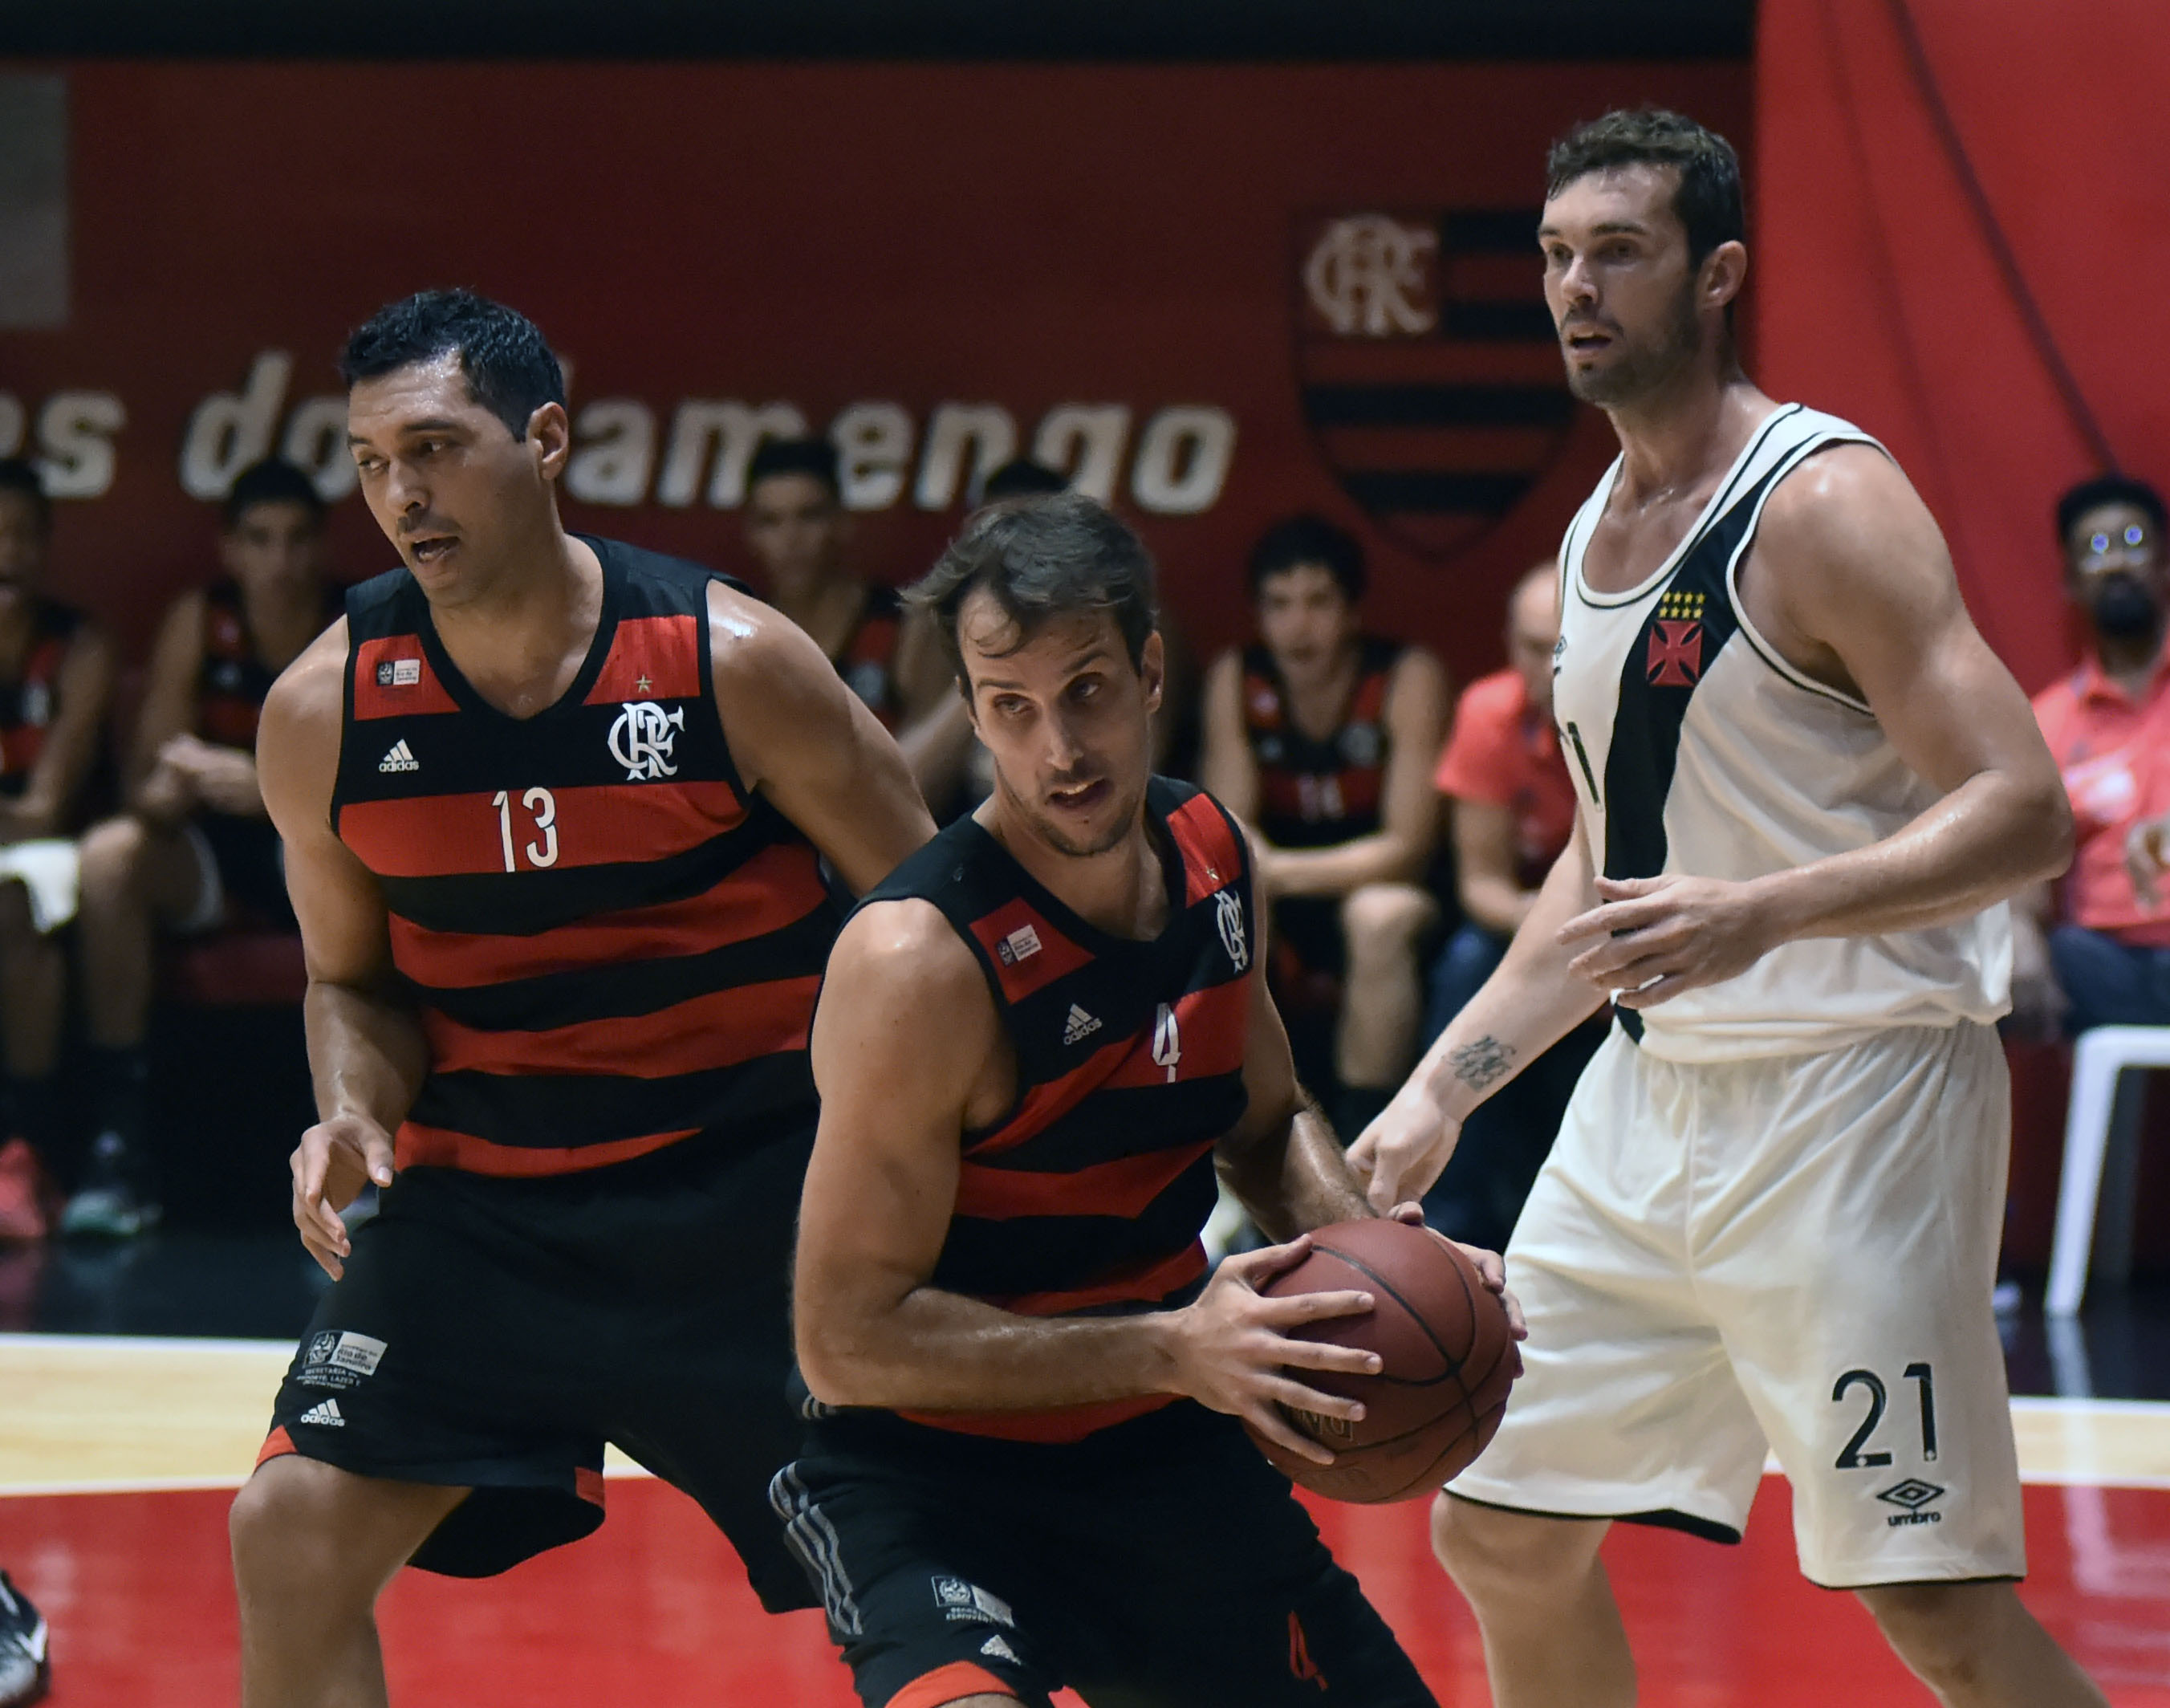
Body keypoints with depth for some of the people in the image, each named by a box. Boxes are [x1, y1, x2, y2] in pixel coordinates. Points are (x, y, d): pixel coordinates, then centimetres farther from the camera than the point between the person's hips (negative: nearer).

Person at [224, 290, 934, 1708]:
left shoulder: (731, 660, -15)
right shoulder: (326, 710, -8)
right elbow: (353, 975, 8)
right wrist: (357, 1113, -14)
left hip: (749, 1179, -2)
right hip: (483, 1195, 2)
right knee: (294, 1530, -10)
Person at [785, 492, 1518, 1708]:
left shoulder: (1213, 858, -2)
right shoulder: (918, 961, -24)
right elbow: (846, 1342, -23)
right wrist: (1169, 1351, -27)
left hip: (1160, 1451, 7)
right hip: (929, 1471, -7)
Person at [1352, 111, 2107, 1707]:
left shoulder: (1826, 505, -15)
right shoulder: (1601, 528, 11)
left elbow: (2022, 814, -22)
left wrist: (1764, 915, -35)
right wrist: (1443, 1090, 16)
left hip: (1856, 1095, -9)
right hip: (1655, 1090, 9)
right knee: (1501, 1533, 11)